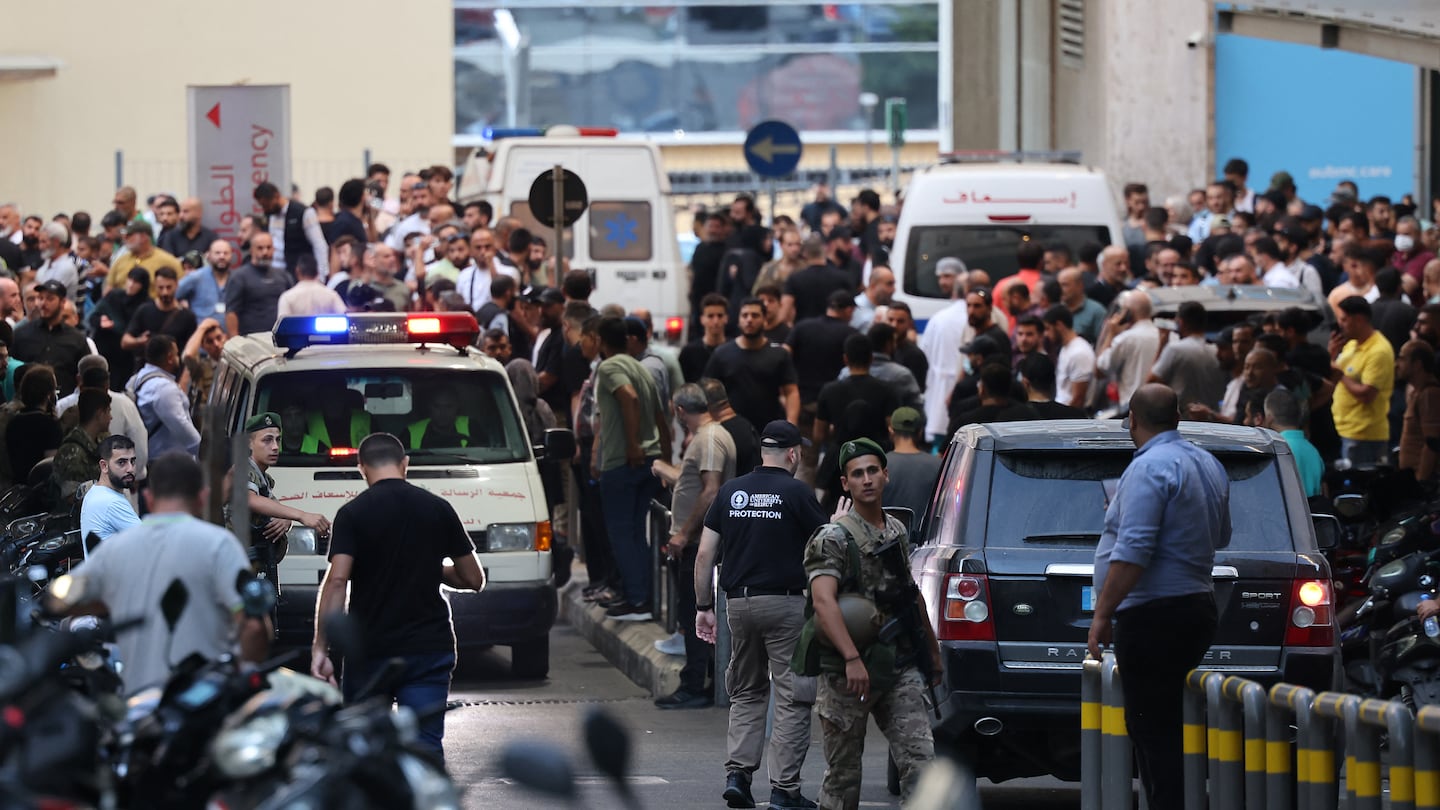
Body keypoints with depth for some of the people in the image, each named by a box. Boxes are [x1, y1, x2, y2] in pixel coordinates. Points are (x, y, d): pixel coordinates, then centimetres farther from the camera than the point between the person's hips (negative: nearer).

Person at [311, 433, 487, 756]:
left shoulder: (353, 514, -5)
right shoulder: (439, 510, 4)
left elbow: (336, 583, -16)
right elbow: (474, 579, 10)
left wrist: (320, 648, -15)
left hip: (369, 650, -2)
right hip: (430, 647, 2)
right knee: (426, 746, -3)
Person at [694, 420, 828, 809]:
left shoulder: (730, 492, 7)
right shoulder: (797, 493, -6)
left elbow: (705, 554, 6)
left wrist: (703, 606, 12)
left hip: (738, 603, 5)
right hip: (785, 603, -5)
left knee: (746, 693, 18)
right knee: (792, 698, 0)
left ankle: (737, 773, 3)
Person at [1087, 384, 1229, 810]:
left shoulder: (1149, 468, -15)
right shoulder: (1209, 465, 15)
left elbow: (1132, 550, -22)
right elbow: (1220, 536, 28)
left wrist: (1102, 614, -20)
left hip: (1153, 616, -9)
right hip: (1196, 606, 10)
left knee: (1152, 732, -8)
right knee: (1167, 729, 16)